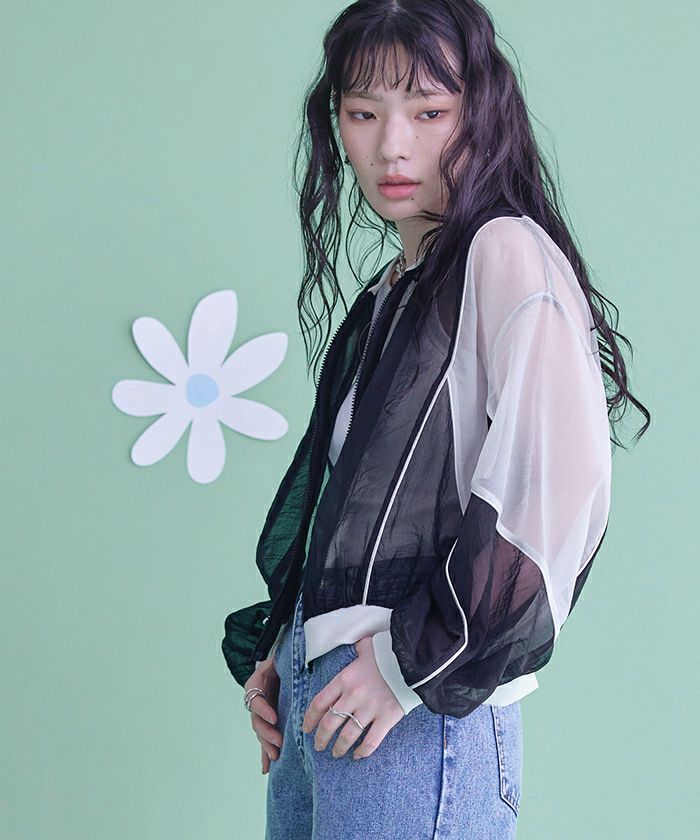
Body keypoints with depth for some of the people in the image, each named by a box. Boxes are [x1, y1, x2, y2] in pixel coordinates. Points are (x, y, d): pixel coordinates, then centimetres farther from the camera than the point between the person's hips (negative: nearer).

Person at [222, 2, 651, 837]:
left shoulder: (507, 254, -7)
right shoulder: (386, 292, 19)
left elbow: (559, 482, -20)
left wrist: (414, 663, -17)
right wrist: (278, 649, 12)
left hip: (422, 713, -8)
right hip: (314, 693, 8)